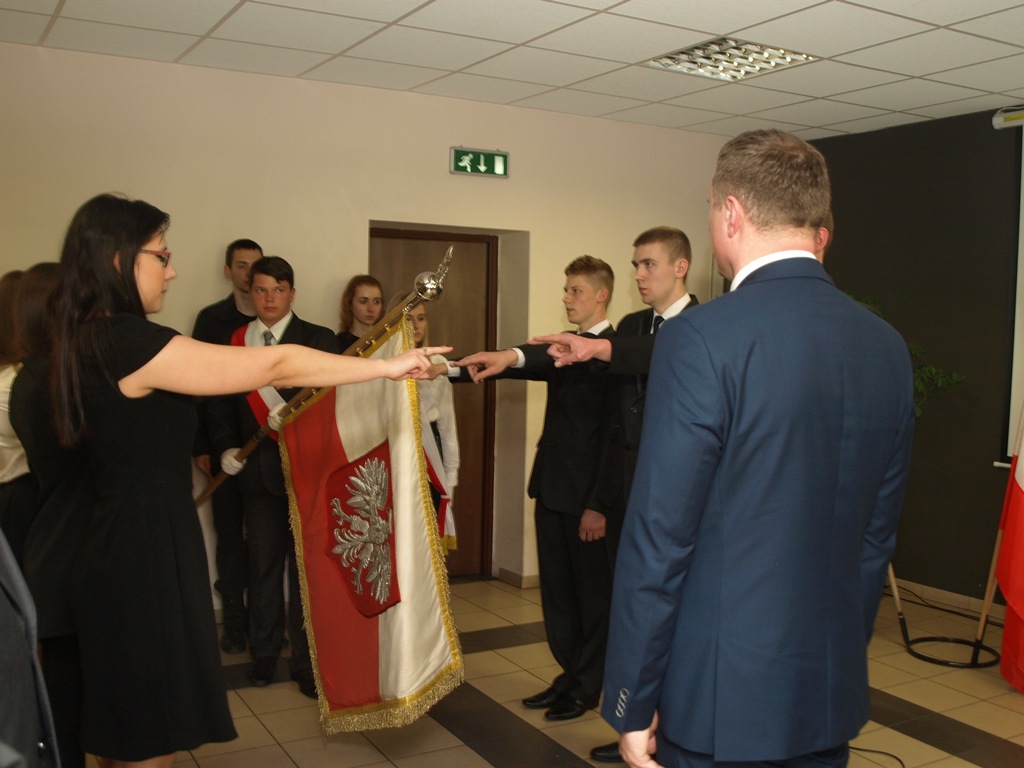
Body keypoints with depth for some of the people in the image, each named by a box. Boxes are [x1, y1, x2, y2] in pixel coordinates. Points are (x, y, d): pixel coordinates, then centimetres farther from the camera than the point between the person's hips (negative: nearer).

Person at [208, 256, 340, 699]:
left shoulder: (318, 340, -2)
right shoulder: (233, 343, 8)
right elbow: (221, 406, 10)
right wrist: (226, 448, -5)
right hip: (257, 471, 3)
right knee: (263, 562, 12)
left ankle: (306, 659, 13)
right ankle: (264, 651, 26)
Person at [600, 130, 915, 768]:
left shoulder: (701, 339, -19)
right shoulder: (887, 347, 1)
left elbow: (659, 537, -18)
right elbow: (878, 533, 9)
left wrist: (631, 703, -9)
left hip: (720, 697, -6)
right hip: (833, 695, 6)